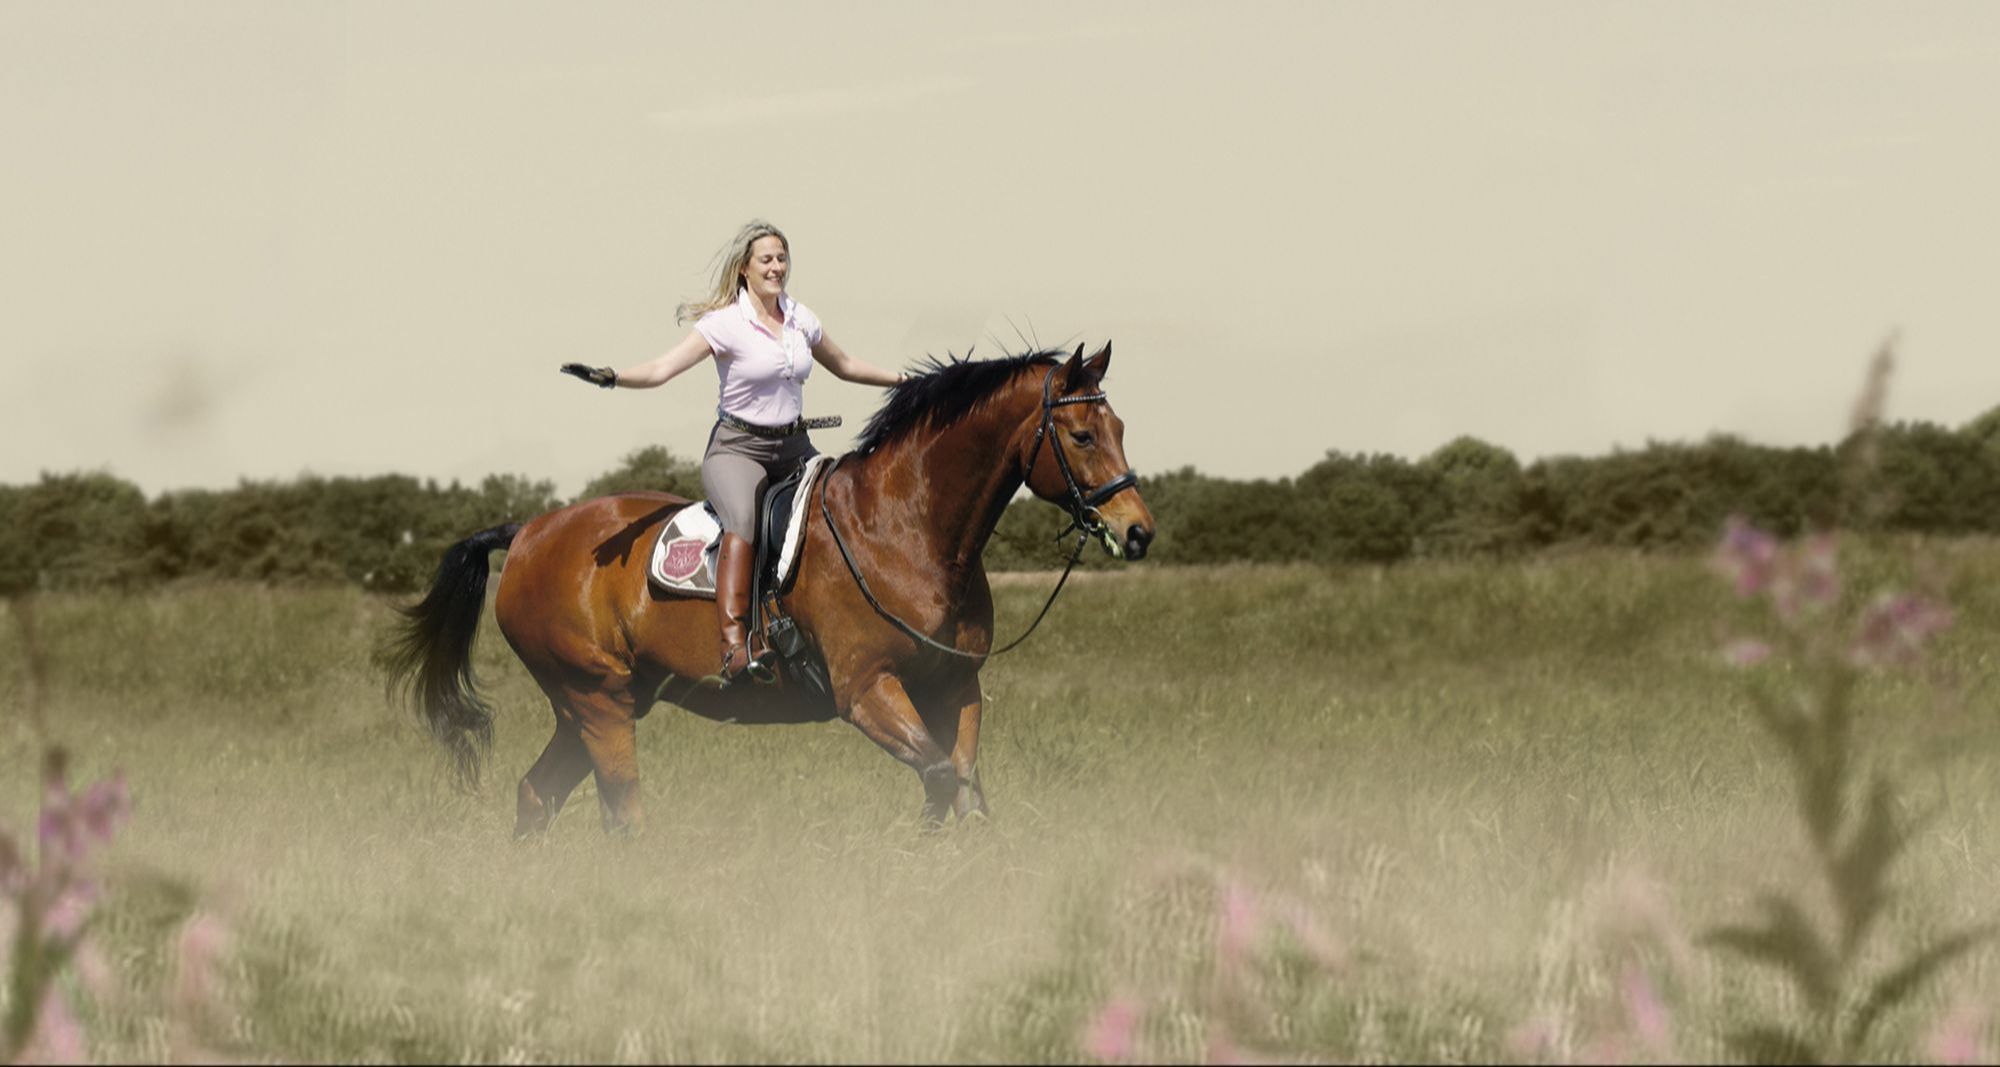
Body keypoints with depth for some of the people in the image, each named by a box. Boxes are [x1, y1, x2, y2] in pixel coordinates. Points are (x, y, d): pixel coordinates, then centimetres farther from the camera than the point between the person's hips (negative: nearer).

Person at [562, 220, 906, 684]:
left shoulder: (801, 319, 8)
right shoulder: (726, 324, -9)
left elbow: (843, 366, 26)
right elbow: (662, 369, -19)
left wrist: (902, 380, 31)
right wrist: (611, 377, -36)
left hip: (794, 448, 6)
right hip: (737, 449, -6)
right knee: (744, 520, -34)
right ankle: (734, 648, -46)